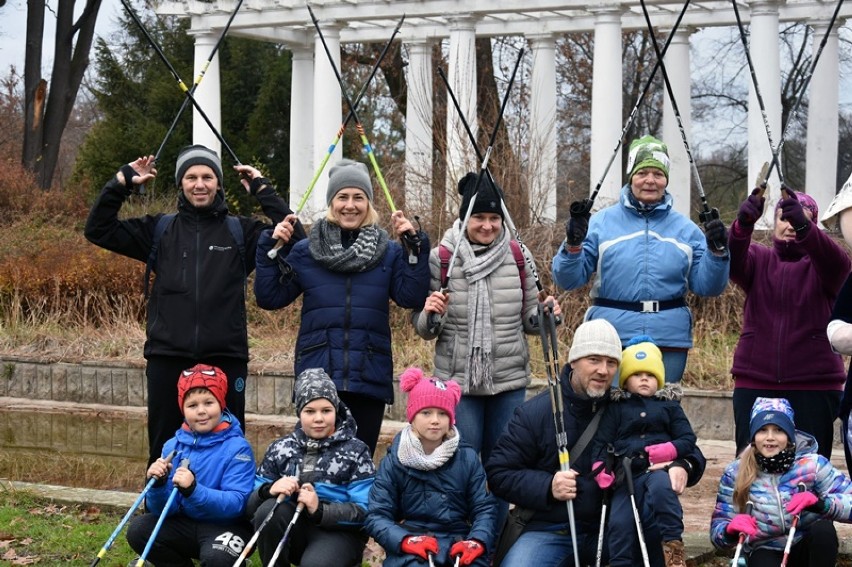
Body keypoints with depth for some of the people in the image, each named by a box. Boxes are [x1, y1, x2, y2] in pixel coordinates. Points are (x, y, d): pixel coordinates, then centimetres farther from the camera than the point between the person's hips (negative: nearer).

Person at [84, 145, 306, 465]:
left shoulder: (240, 232, 8)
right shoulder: (160, 230, 11)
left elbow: (294, 241, -3)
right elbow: (98, 231, 10)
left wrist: (263, 192, -3)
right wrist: (122, 183, 1)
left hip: (226, 358, -1)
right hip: (168, 358, 1)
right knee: (163, 452, 8)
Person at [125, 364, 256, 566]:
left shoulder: (237, 448, -13)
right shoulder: (173, 446, 1)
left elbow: (236, 503, -22)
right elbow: (165, 509, -1)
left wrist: (193, 490, -34)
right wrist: (159, 485, -22)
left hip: (226, 526, -5)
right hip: (186, 525, 5)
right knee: (138, 530, -13)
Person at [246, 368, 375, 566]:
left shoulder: (355, 451, 2)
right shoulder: (280, 449, 11)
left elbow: (365, 512, -9)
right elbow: (252, 505, 4)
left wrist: (319, 510, -24)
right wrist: (269, 490, -19)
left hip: (338, 532, -4)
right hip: (293, 531, 4)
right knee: (268, 510, -28)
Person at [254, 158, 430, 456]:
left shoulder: (389, 253, 9)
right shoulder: (304, 252, 9)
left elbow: (411, 297, -4)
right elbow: (269, 297, 5)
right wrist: (271, 248, -3)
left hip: (369, 378, 1)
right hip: (318, 376, 0)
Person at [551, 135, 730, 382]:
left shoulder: (685, 229, 10)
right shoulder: (602, 222, 4)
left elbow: (706, 286, 7)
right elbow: (569, 279, 1)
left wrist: (717, 252, -8)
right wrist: (573, 245, -17)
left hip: (670, 338, 2)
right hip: (612, 337, -2)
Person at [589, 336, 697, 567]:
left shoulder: (669, 406, 16)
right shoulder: (617, 408, 17)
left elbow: (688, 439, 9)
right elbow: (601, 441, 10)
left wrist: (668, 451, -12)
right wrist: (601, 468, -8)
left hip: (658, 469, -2)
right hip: (626, 475, 2)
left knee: (660, 487, -36)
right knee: (619, 522, -15)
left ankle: (673, 545, -28)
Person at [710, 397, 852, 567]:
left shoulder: (812, 465, -10)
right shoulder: (735, 473, -8)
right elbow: (717, 533, -6)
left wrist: (820, 503, -36)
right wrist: (730, 530, -30)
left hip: (806, 551, 2)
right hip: (765, 552, -1)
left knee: (823, 528, -31)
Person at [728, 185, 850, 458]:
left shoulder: (820, 263, 7)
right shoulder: (758, 258, 11)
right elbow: (732, 262, -12)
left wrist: (804, 229, -38)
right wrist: (743, 224, -34)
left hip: (814, 385, -1)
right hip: (755, 383, 1)